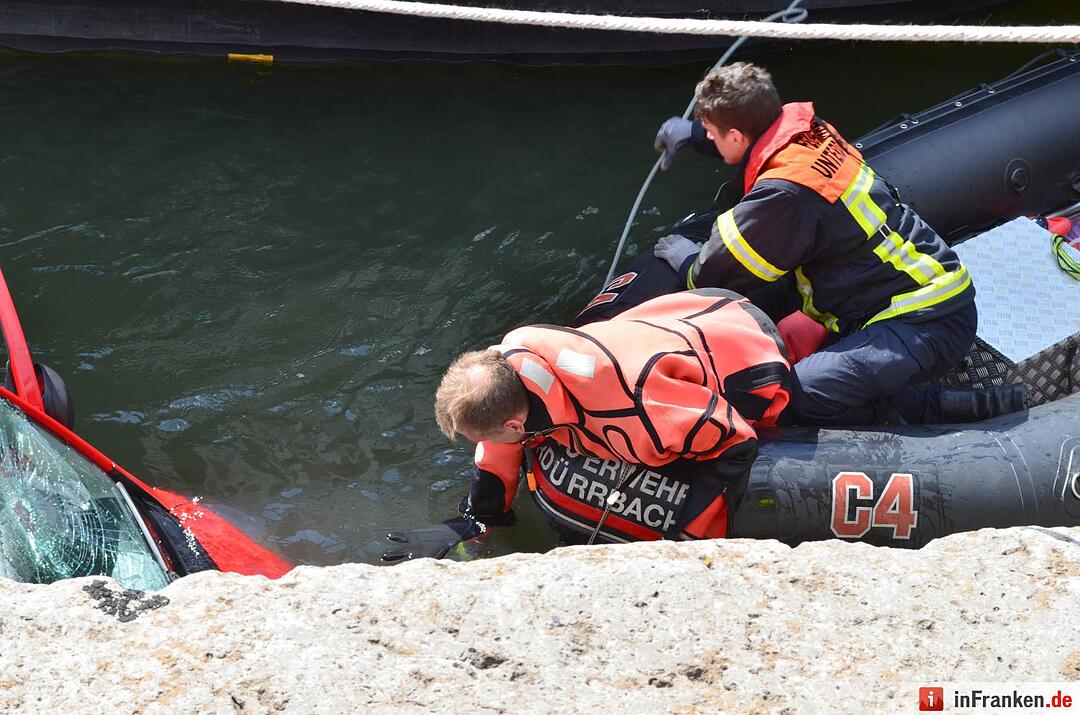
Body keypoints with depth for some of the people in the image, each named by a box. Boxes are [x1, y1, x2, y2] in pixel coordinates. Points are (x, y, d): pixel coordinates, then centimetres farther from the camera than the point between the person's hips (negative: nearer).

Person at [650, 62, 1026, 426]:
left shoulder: (784, 195, -23)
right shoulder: (805, 129, 3)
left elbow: (714, 278, -9)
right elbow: (756, 133, 32)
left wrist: (683, 255, 12)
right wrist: (693, 132, 34)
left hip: (927, 326, -9)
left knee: (799, 398, -26)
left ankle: (973, 408, -15)